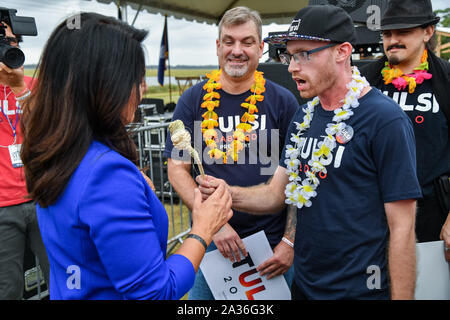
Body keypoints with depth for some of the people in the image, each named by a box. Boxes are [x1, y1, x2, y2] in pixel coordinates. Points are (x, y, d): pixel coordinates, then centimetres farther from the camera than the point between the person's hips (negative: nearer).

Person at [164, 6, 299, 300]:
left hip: (272, 243, 0)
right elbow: (178, 169, -3)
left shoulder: (283, 101, -3)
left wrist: (289, 242, -9)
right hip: (208, 242, 1)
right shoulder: (194, 100, -1)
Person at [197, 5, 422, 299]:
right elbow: (276, 193, 4)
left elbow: (402, 227, -17)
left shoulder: (385, 119, -17)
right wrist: (228, 194, -14)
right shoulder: (305, 116, 3)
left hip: (360, 288, -6)